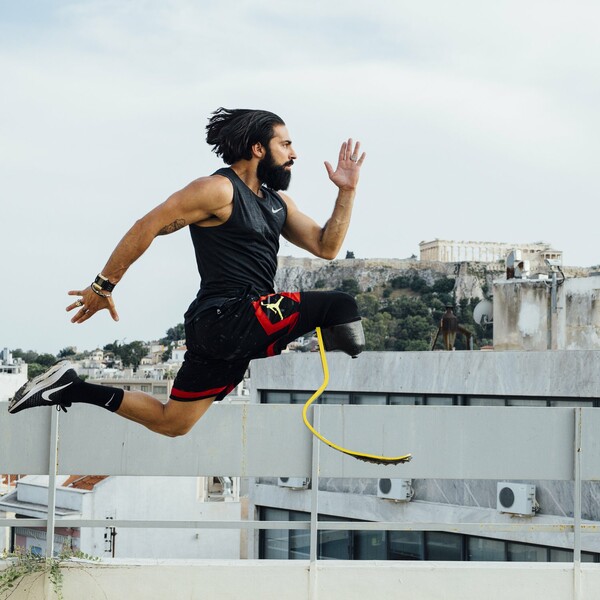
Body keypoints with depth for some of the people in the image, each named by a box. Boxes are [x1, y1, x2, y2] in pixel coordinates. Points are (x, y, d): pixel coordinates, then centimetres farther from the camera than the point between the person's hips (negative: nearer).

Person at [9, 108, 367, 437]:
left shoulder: (278, 202, 18)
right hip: (228, 317, -9)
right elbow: (148, 227, -9)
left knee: (171, 422, 15)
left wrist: (348, 190, 7)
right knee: (340, 307, -19)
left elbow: (326, 247, 15)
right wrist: (103, 287, -9)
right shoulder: (219, 190, -9)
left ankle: (71, 388, 18)